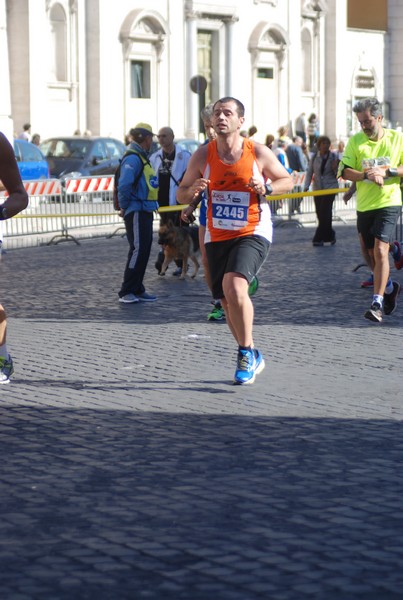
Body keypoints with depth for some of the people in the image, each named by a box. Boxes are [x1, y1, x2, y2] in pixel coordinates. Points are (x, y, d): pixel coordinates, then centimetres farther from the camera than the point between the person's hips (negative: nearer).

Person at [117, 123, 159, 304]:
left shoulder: (142, 158, 16)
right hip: (136, 213, -10)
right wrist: (124, 206, -16)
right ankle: (126, 292, -8)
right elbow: (124, 185, -26)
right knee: (138, 250, -11)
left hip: (145, 212, 10)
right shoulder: (133, 159, -16)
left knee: (144, 251, 12)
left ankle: (137, 290, 19)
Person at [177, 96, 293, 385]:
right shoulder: (203, 155, -2)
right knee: (228, 301, 9)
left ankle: (246, 353, -11)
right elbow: (181, 195, 4)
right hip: (217, 236, 4)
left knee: (234, 284, -27)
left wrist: (266, 188, -16)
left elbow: (288, 180, 5)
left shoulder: (258, 152, -8)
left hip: (253, 233, -4)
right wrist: (193, 191, -19)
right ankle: (252, 356, 31)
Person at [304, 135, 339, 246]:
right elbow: (309, 172, 5)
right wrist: (306, 186, -6)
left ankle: (319, 238, -5)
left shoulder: (333, 156, -2)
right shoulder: (314, 157, 3)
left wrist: (335, 168, -20)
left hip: (330, 187, -3)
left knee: (325, 213, -10)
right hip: (318, 188, 3)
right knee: (320, 213, 4)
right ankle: (330, 236, 20)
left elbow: (337, 174, 1)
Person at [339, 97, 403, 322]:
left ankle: (378, 302, -18)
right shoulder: (355, 141, 3)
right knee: (373, 254, 13)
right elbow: (344, 171, -5)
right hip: (364, 205, 4)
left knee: (380, 250, -18)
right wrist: (367, 175, -20)